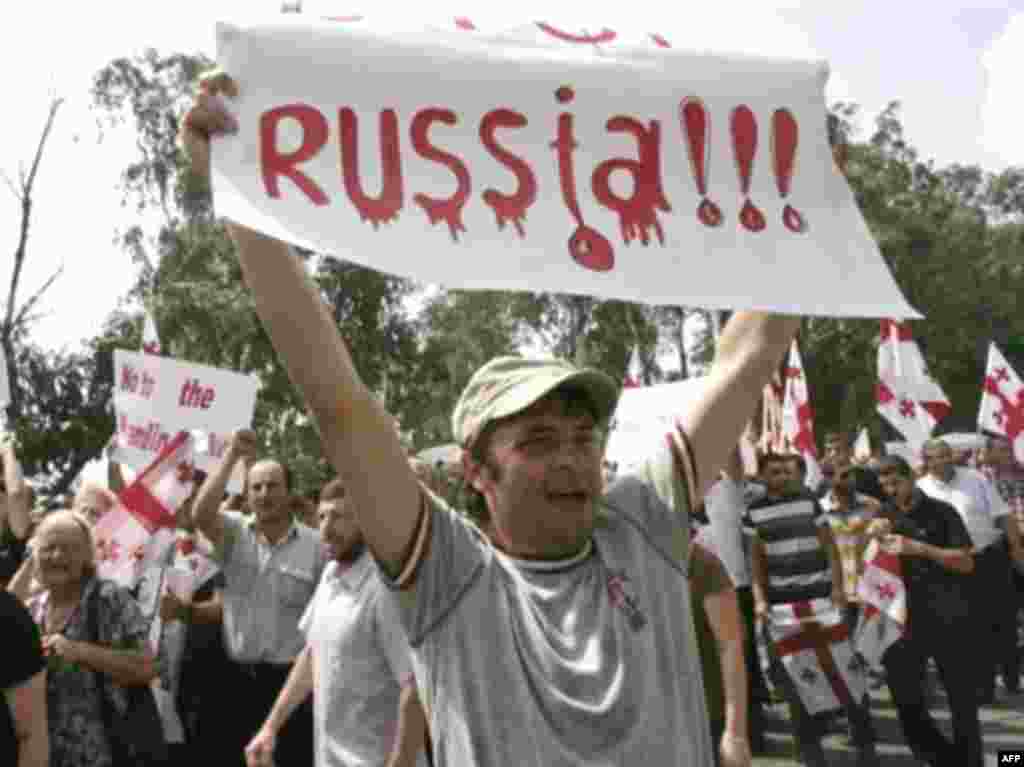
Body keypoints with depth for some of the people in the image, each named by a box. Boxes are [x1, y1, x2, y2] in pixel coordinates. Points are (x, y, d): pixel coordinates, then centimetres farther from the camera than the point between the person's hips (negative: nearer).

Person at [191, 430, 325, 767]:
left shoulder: (316, 545, -3)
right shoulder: (233, 532, 2)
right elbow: (201, 514, -20)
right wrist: (232, 455, -18)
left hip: (290, 679, -2)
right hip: (237, 678, 2)